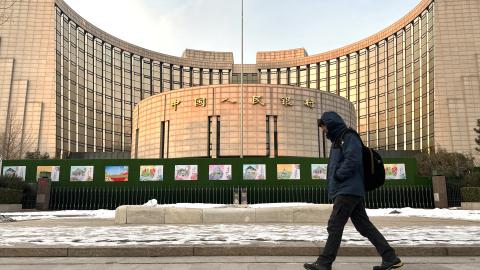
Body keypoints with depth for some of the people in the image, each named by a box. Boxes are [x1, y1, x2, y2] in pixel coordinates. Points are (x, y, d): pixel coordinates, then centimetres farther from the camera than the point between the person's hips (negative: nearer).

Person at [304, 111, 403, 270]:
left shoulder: (349, 137, -9)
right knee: (364, 226, 9)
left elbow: (353, 160, -22)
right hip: (347, 190, 10)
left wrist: (337, 176, -14)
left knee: (334, 226, -7)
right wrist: (333, 180, 9)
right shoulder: (337, 140, 22)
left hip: (348, 190, -10)